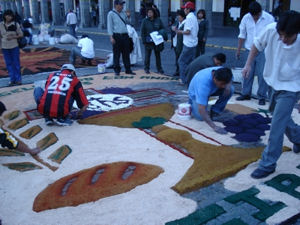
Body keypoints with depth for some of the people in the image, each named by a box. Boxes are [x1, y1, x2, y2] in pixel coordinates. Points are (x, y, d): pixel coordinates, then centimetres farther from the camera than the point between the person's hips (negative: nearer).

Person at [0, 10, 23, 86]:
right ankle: (12, 79, 15)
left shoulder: (16, 24, -4)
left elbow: (21, 34, -1)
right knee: (9, 64, 6)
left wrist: (13, 37, -14)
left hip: (14, 46, -2)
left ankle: (18, 80, 10)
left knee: (16, 63, 2)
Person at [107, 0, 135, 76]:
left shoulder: (123, 13, 15)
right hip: (116, 36, -5)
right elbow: (109, 26, -7)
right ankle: (117, 70, 10)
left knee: (126, 53, 7)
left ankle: (128, 69, 14)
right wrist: (111, 37, -15)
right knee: (116, 54, 0)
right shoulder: (111, 14, -2)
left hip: (125, 35, 5)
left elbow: (127, 22, 23)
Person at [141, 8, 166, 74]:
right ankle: (146, 69, 16)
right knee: (147, 55, 3)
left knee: (158, 55, 9)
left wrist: (161, 32, -11)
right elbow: (142, 31, -1)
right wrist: (144, 40, -8)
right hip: (148, 41, -1)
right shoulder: (145, 21, -2)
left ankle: (159, 69, 18)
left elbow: (163, 28, 10)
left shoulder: (158, 20, 1)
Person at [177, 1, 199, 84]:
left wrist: (180, 32, -8)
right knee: (190, 62, 15)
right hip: (193, 43, 10)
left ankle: (184, 80, -2)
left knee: (182, 61, -3)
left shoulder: (189, 18, -15)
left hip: (188, 44, -10)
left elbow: (188, 31, -22)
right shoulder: (194, 17, 15)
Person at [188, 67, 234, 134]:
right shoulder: (204, 83, -45)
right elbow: (201, 109, -47)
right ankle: (192, 105, 12)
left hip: (212, 90, 4)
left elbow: (228, 81, 0)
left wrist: (227, 87, -26)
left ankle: (215, 111, -1)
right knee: (200, 117, -22)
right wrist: (214, 127, -54)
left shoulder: (222, 74, -28)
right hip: (196, 93, -4)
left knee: (231, 89, -21)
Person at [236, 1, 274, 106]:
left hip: (263, 51, -3)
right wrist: (238, 50, 9)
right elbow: (242, 35, 8)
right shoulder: (246, 18, 0)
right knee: (247, 74, 9)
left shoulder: (269, 18, -8)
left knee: (262, 75, -1)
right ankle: (246, 94, 22)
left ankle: (262, 97, 9)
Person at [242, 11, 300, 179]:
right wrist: (249, 64, -7)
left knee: (277, 126, -8)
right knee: (282, 118, 24)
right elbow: (258, 45, 1)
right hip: (275, 83, 6)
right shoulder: (271, 30, -20)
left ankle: (268, 163, 4)